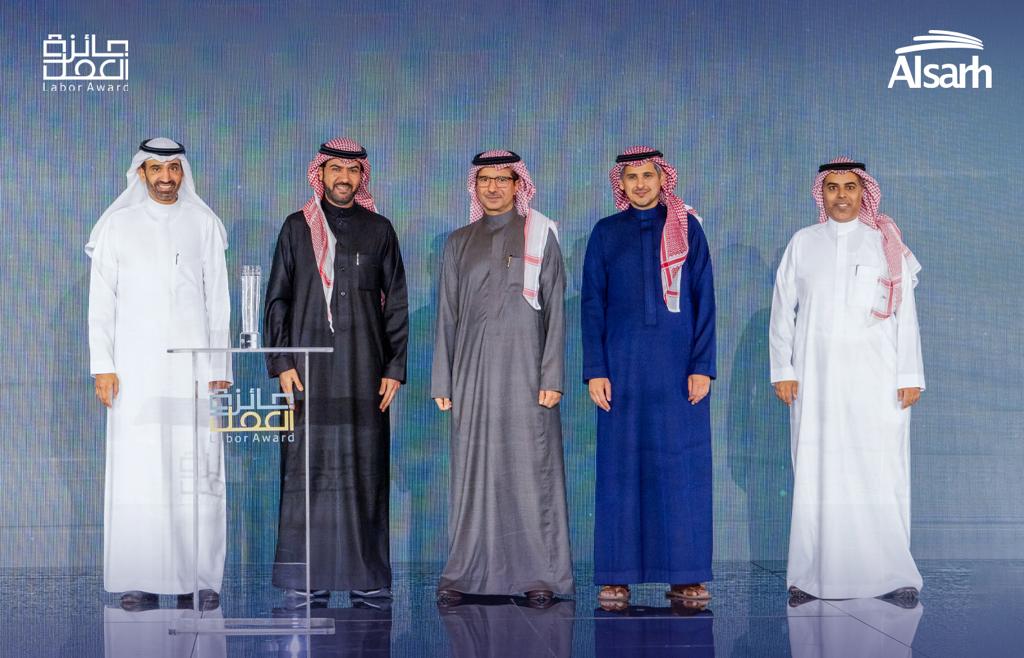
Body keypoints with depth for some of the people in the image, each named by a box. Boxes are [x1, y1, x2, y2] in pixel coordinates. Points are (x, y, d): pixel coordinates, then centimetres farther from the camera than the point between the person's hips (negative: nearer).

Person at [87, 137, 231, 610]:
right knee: (136, 472, -5)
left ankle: (199, 578, -2)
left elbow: (218, 302, 9)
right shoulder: (117, 226, 9)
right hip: (135, 369, 0)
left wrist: (220, 369, 3)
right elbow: (101, 301, 7)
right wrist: (103, 366, -2)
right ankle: (139, 580, -2)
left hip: (193, 365, 0)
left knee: (198, 472, -5)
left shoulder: (205, 225, 10)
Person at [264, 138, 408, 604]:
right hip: (309, 367, -1)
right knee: (308, 468, -4)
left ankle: (367, 574, 5)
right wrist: (281, 363, -3)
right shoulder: (298, 228, 8)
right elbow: (277, 299, 6)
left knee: (364, 469, 0)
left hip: (364, 370, 1)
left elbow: (396, 303, 9)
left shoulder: (379, 229, 10)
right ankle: (307, 578, 0)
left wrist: (395, 368, 2)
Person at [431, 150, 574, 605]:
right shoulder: (459, 243, 12)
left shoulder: (539, 236, 4)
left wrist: (552, 376, -8)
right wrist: (442, 381, 7)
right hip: (473, 369, 2)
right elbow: (447, 313, 13)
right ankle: (462, 573, 4)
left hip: (524, 367, -2)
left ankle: (539, 574, 1)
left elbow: (555, 311, 0)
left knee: (530, 467, -4)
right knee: (472, 469, 1)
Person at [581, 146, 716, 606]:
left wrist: (702, 366, -6)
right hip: (622, 366, 1)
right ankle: (616, 577, 4)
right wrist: (595, 370, -3)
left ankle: (685, 577, 3)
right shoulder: (606, 234, 8)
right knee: (620, 468, 0)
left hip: (678, 365, 0)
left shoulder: (687, 230, 6)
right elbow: (591, 304, 6)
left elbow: (704, 301, 3)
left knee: (682, 467, -1)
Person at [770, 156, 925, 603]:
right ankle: (810, 577, 0)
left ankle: (891, 574, -4)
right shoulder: (803, 244, 12)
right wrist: (783, 371, 4)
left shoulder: (886, 245, 9)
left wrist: (910, 376, 1)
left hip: (874, 378, -1)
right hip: (815, 379, 1)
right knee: (815, 476, -3)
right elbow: (782, 311, 11)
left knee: (880, 474, -7)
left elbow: (904, 315, 7)